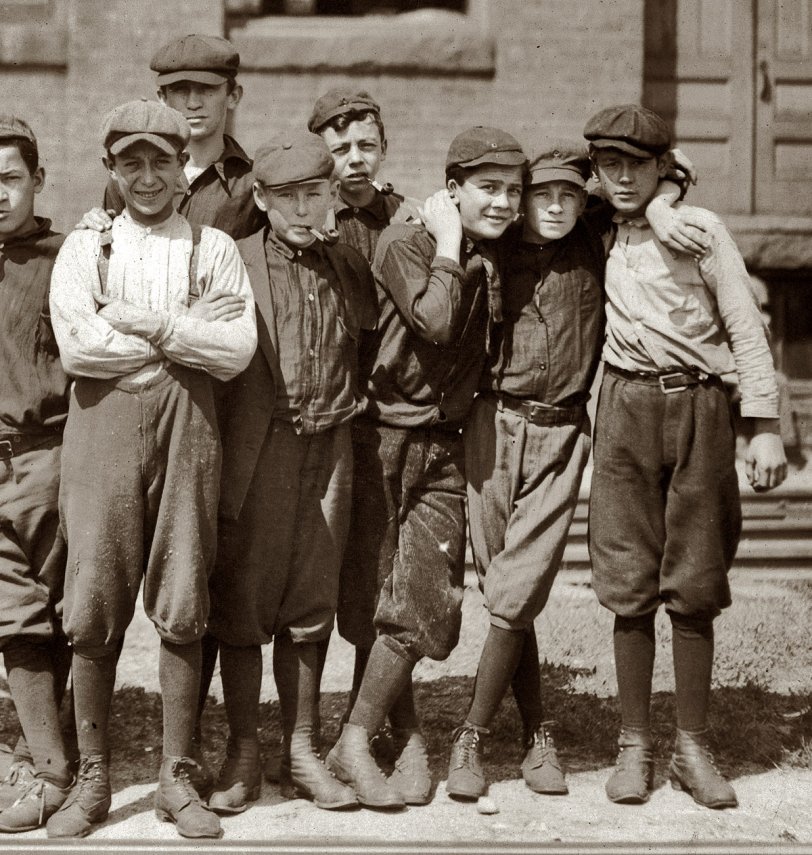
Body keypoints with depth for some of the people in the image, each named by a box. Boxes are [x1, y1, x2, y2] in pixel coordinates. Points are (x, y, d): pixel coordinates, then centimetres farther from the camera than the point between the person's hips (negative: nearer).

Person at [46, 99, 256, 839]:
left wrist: (156, 325, -8)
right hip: (101, 427, 0)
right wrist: (188, 339, -4)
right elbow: (77, 346, -7)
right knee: (93, 610, -1)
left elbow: (238, 350, -3)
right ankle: (93, 779, 10)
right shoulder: (84, 249, 11)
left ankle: (178, 778, 11)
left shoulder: (213, 250, 11)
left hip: (186, 427, 0)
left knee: (182, 609, 1)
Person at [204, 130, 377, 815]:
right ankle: (243, 753, 15)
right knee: (243, 605, 3)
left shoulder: (351, 268, 10)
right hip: (257, 451, -3)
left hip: (328, 448, 3)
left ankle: (301, 752, 20)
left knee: (309, 608, 9)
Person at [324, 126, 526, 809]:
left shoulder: (494, 263, 11)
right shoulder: (405, 242, -8)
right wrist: (449, 244, -13)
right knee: (376, 595, 0)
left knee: (427, 603, -4)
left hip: (441, 447, 5)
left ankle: (357, 740, 8)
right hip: (378, 439, -5)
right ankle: (409, 735, 14)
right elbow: (435, 322, -22)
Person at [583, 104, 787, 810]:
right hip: (627, 408, 2)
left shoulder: (700, 230, 0)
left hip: (698, 408, -2)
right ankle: (634, 745, 12)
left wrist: (766, 426, -6)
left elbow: (746, 328, -1)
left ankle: (693, 747, 13)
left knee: (695, 587, 2)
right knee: (630, 586, 2)